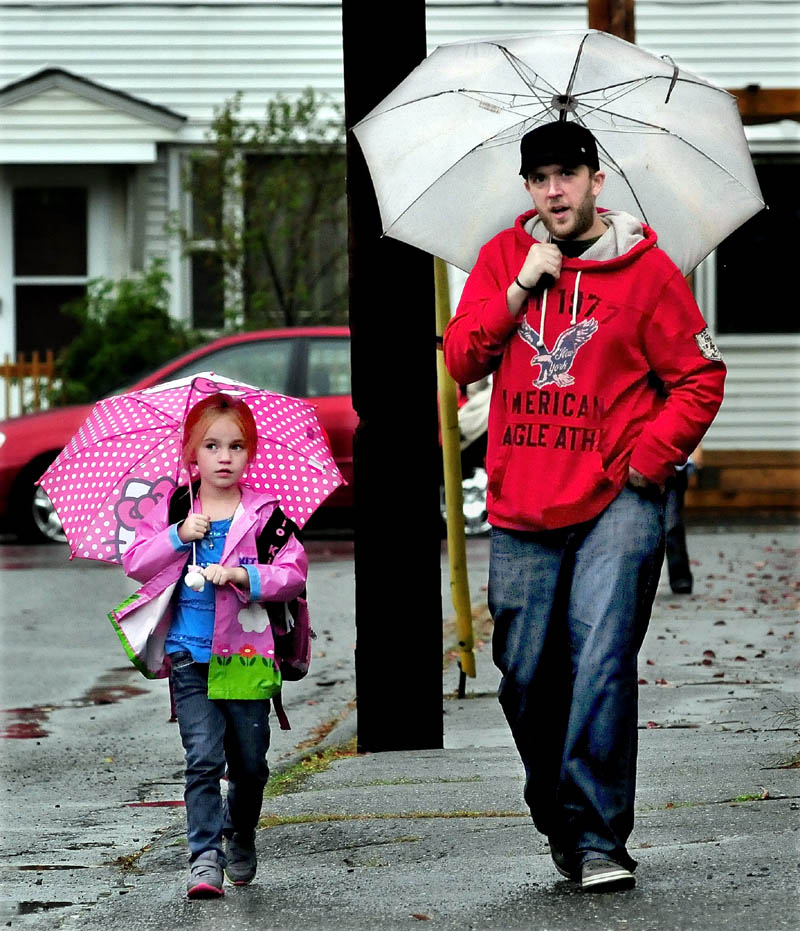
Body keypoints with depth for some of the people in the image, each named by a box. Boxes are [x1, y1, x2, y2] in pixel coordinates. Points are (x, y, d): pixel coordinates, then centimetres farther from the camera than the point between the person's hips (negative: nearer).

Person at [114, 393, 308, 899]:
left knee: (250, 762, 11)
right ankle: (206, 857, -10)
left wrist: (244, 576, -19)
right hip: (190, 654, 0)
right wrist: (179, 536, -12)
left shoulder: (265, 512, 0)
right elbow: (135, 562, 2)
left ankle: (242, 839, 34)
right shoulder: (173, 509, 4)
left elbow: (294, 572, -5)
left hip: (247, 653, 1)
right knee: (204, 757, -10)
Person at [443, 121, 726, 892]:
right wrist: (520, 288, -8)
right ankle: (556, 823, 25)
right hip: (522, 509, 4)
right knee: (527, 677, 7)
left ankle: (600, 840, -13)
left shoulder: (646, 270, -1)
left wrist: (648, 457, -8)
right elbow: (461, 360, 2)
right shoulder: (502, 257, 10)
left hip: (616, 501, -4)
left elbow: (699, 378, 1)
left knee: (601, 663, -15)